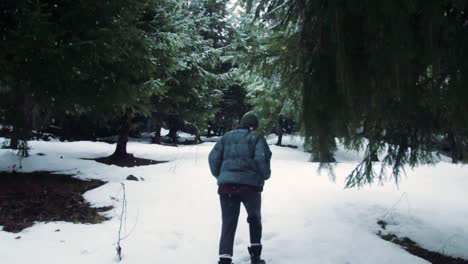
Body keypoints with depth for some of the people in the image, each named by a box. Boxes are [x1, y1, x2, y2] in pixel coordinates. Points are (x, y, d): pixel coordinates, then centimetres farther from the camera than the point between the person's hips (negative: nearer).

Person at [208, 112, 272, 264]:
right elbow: (262, 159, -10)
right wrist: (265, 175, 7)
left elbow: (213, 157, 8)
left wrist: (219, 176, 21)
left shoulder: (227, 137, 15)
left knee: (228, 224, 6)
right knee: (254, 218, 21)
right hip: (250, 184, -2)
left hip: (227, 184, 2)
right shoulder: (257, 138, 5)